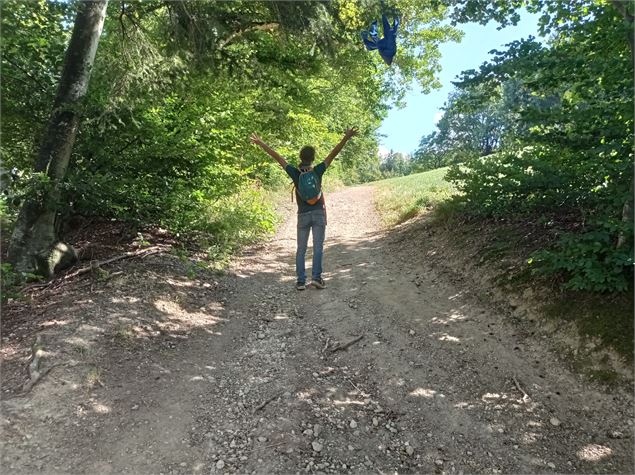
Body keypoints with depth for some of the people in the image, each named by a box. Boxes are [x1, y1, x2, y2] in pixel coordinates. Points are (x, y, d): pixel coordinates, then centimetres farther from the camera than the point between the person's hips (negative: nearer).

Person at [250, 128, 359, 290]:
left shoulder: (295, 172, -4)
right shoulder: (317, 171, -6)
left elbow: (277, 157, 2)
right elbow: (333, 154, -9)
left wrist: (261, 143, 9)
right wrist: (346, 138, -10)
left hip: (303, 215, 1)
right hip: (318, 213, -1)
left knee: (301, 249, 6)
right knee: (318, 247, 0)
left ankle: (301, 281, 4)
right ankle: (316, 277, -8)